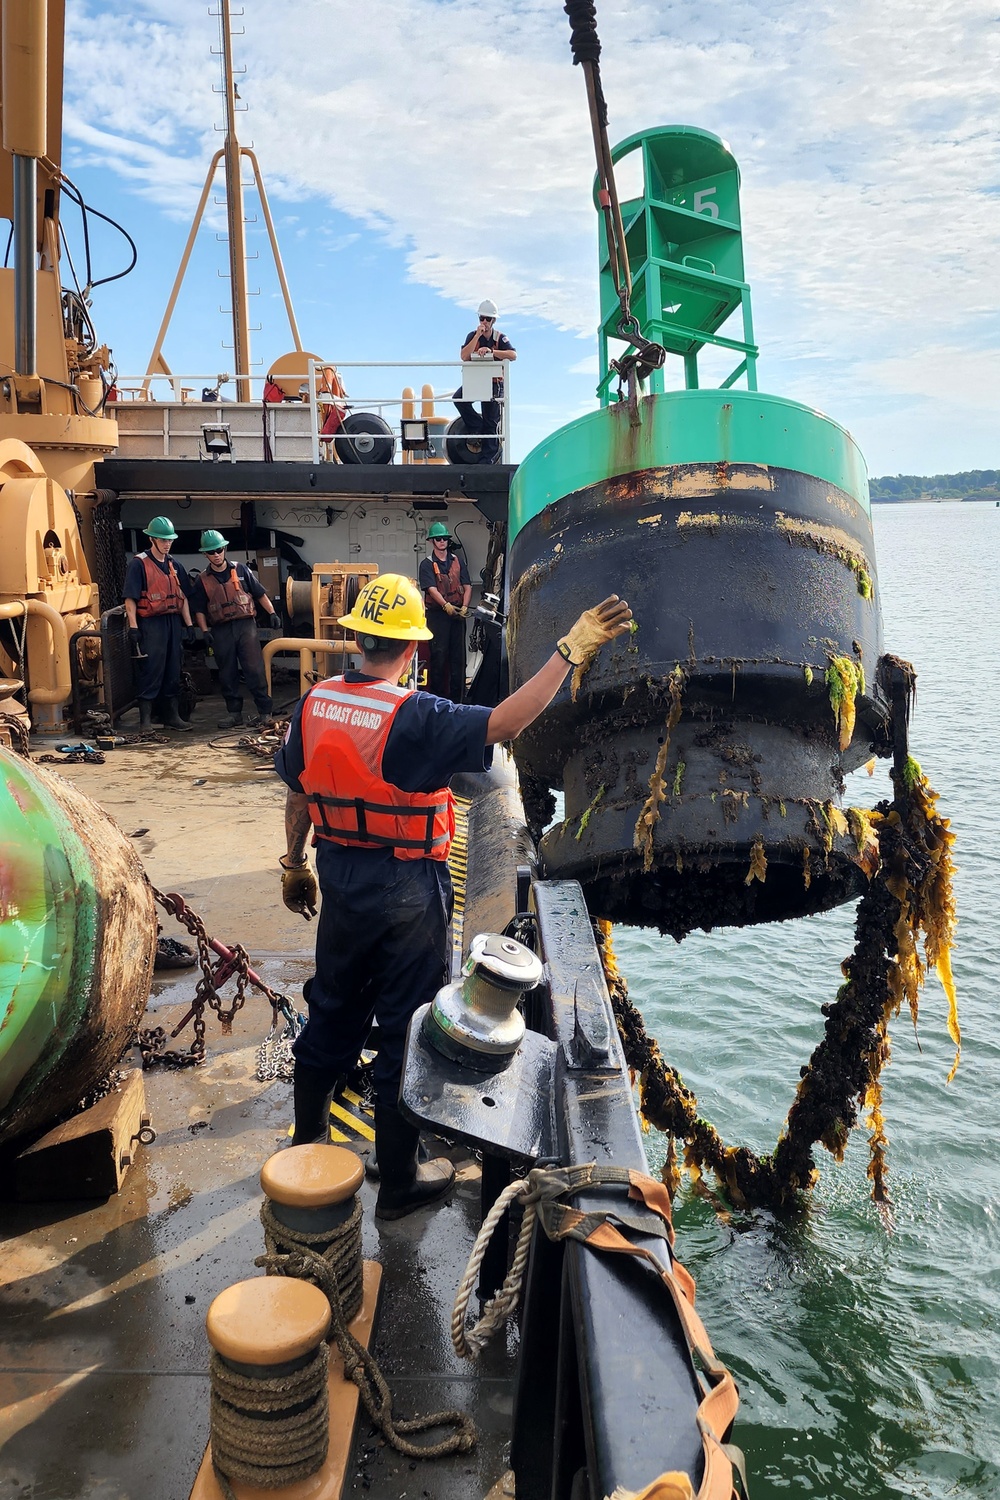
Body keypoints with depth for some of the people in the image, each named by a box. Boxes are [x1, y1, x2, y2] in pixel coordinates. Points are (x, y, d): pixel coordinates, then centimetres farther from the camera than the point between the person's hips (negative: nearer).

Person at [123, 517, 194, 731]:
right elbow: (130, 599, -10)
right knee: (151, 671, -5)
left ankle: (172, 715, 19)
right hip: (151, 623, -6)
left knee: (173, 671, 10)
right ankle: (145, 719, 1)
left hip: (173, 621, 7)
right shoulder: (139, 564, -6)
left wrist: (189, 625, 10)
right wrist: (133, 627, -16)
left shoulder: (174, 566, 14)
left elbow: (183, 597, 16)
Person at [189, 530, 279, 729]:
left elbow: (260, 593, 9)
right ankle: (234, 712, 14)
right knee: (227, 673, 5)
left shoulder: (241, 570, 7)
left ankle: (264, 710, -2)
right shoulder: (203, 581, 8)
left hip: (245, 624, -2)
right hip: (221, 630, 2)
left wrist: (272, 612, -1)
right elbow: (199, 610, 7)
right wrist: (205, 630, -5)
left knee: (254, 668, -7)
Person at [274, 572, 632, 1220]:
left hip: (340, 880, 6)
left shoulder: (314, 703, -3)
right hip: (407, 893, -6)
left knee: (333, 1012, 23)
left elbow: (297, 796, 7)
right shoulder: (414, 718, -23)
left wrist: (295, 865, 21)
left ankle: (308, 1142, 41)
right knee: (404, 1030, 8)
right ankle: (398, 1182, 23)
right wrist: (572, 649, -31)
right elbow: (505, 723, -32)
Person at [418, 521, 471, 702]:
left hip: (457, 614, 4)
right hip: (437, 614, -4)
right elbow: (432, 589, -13)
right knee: (438, 654, -5)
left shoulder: (457, 561, 12)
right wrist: (446, 606, -28)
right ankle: (436, 697, 3)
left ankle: (457, 697, 13)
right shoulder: (427, 564, 0)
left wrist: (464, 607, -8)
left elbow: (467, 586, 8)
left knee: (458, 654, 6)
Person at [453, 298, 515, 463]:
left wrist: (491, 351, -32)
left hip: (494, 383, -2)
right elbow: (464, 356, -14)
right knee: (458, 398, -27)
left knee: (491, 422, -2)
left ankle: (488, 459, 2)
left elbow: (513, 355, -21)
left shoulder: (500, 338, -4)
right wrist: (478, 336, -19)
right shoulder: (473, 336, 1)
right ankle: (477, 427, -10)